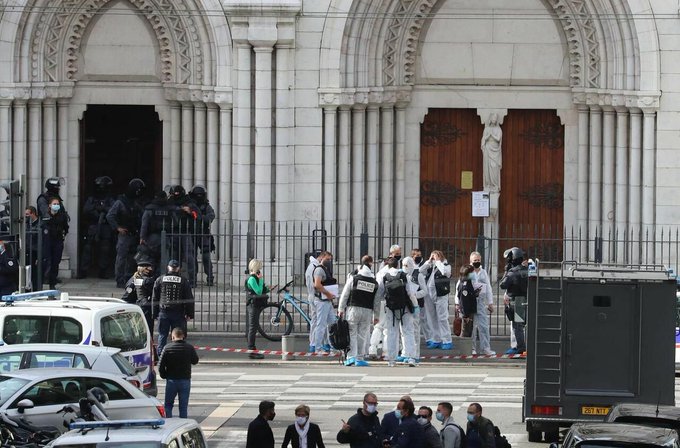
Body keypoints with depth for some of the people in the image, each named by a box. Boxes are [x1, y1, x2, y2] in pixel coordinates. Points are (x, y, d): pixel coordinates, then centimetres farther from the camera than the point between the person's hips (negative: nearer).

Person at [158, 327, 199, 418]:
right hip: (185, 379, 1)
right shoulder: (189, 348, -5)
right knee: (183, 405, 7)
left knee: (168, 404, 10)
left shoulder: (168, 348, -9)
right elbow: (195, 361, 10)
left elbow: (161, 365, -8)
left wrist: (163, 375, 8)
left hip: (171, 380, -1)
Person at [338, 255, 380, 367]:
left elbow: (345, 294, -1)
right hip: (367, 311, 2)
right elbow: (377, 301, 8)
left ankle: (351, 356, -9)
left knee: (352, 333, 1)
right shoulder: (375, 282, 6)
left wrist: (341, 309, 5)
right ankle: (360, 358, 7)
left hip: (353, 308, -2)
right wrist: (376, 315, 15)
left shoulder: (353, 278, -1)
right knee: (363, 335, 6)